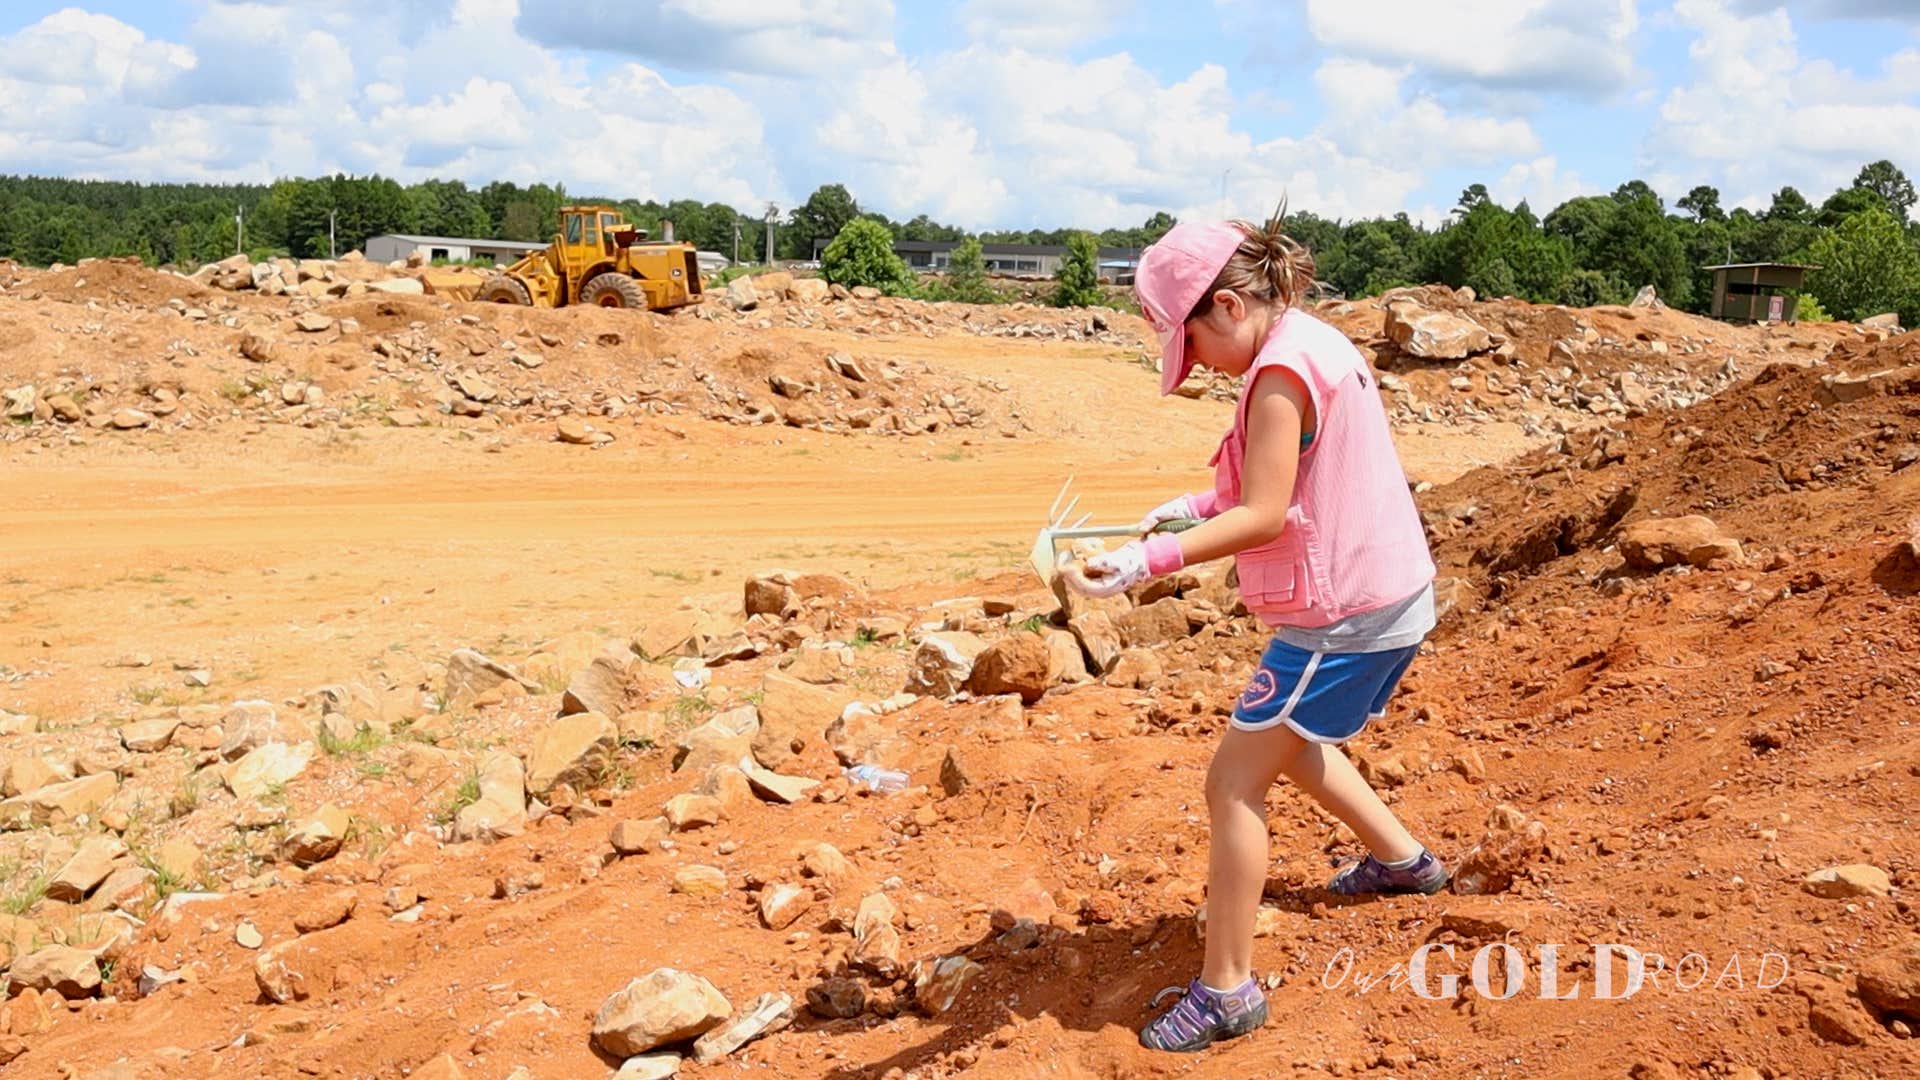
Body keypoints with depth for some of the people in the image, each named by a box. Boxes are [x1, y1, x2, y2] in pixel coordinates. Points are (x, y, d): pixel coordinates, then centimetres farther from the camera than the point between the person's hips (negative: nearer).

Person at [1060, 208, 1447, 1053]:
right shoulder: (1319, 342, 10)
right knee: (1290, 744, 30)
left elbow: (1263, 517, -25)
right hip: (1390, 595, 10)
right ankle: (1402, 859, 48)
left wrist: (1145, 561, -31)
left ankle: (1226, 990, 1)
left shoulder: (1281, 369, -20)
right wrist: (1198, 505, 7)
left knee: (1235, 782, -5)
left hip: (1342, 614, -10)